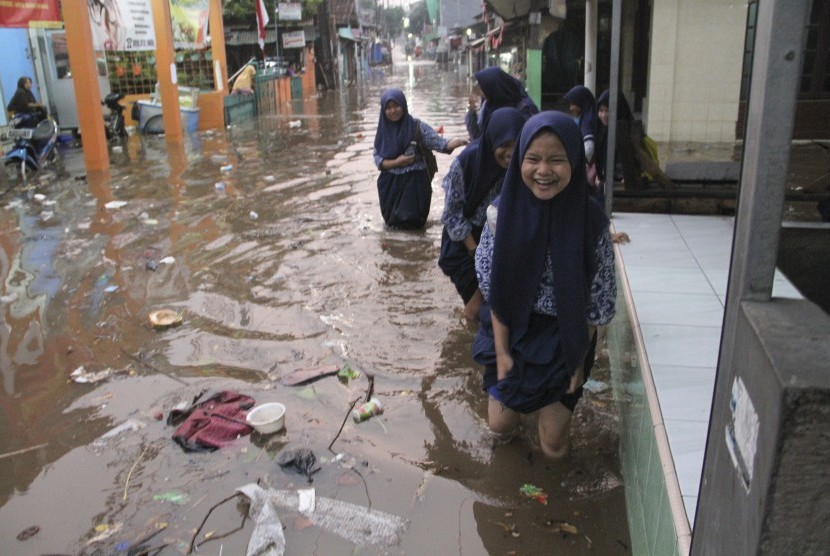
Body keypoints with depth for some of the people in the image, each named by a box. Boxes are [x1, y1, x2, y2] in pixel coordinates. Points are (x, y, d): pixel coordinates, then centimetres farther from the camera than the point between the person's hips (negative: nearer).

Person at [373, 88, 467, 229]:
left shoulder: (417, 126, -10)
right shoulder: (383, 130, -2)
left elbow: (440, 143, -17)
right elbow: (377, 159, -1)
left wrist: (458, 142, -37)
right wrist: (396, 162, -17)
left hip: (415, 184, -2)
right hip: (390, 185, 3)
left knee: (411, 221, 3)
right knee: (393, 220, 14)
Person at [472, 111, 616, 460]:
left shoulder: (591, 221, -19)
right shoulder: (503, 212, -15)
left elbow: (598, 301, -9)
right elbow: (493, 287, -8)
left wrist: (579, 360, -7)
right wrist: (502, 351, -8)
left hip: (564, 339, -1)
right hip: (512, 331, 1)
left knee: (553, 447, 7)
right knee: (500, 425, 11)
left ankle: (554, 404, 39)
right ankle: (524, 397, 42)